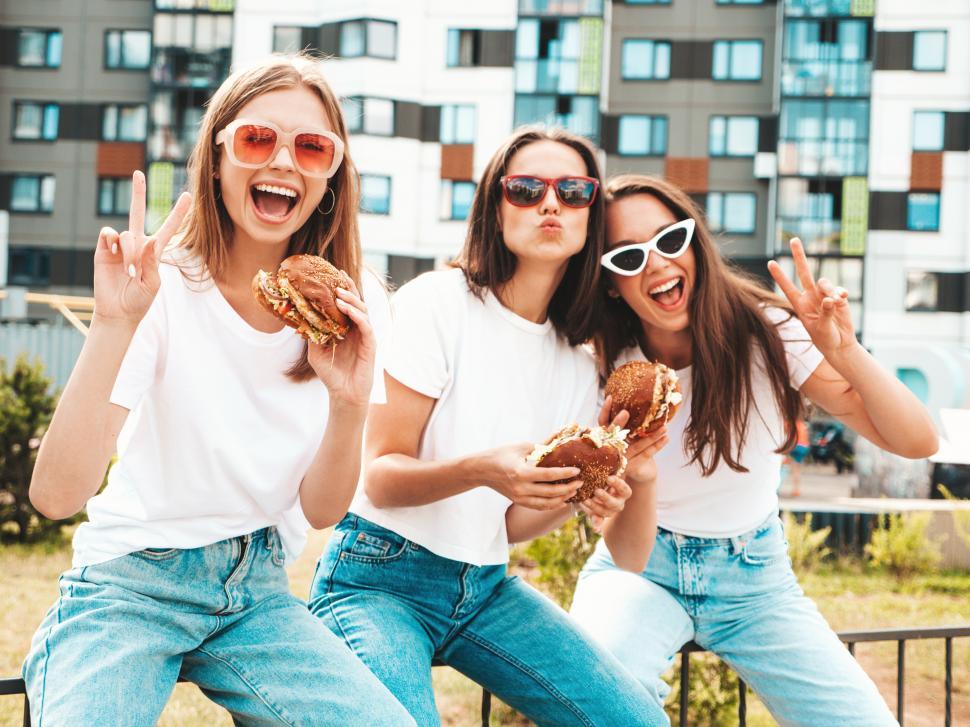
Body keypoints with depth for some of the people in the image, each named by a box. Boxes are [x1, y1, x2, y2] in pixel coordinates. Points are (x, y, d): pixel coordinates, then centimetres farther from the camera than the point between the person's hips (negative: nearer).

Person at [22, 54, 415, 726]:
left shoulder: (353, 304, -2)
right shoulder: (166, 289, -14)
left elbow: (321, 511, -1)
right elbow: (56, 494, -23)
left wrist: (349, 405, -20)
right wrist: (114, 324, -33)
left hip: (258, 594, 4)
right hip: (132, 585, -4)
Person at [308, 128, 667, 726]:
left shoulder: (578, 366, 6)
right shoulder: (439, 303, -11)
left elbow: (511, 525, 6)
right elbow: (381, 478, -14)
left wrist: (573, 498, -15)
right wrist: (482, 470, -32)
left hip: (485, 587, 6)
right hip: (381, 578, -6)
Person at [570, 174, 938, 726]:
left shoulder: (766, 332, -15)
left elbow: (918, 442, -19)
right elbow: (629, 556, -19)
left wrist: (848, 356, -37)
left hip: (754, 577, 2)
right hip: (647, 570, -2)